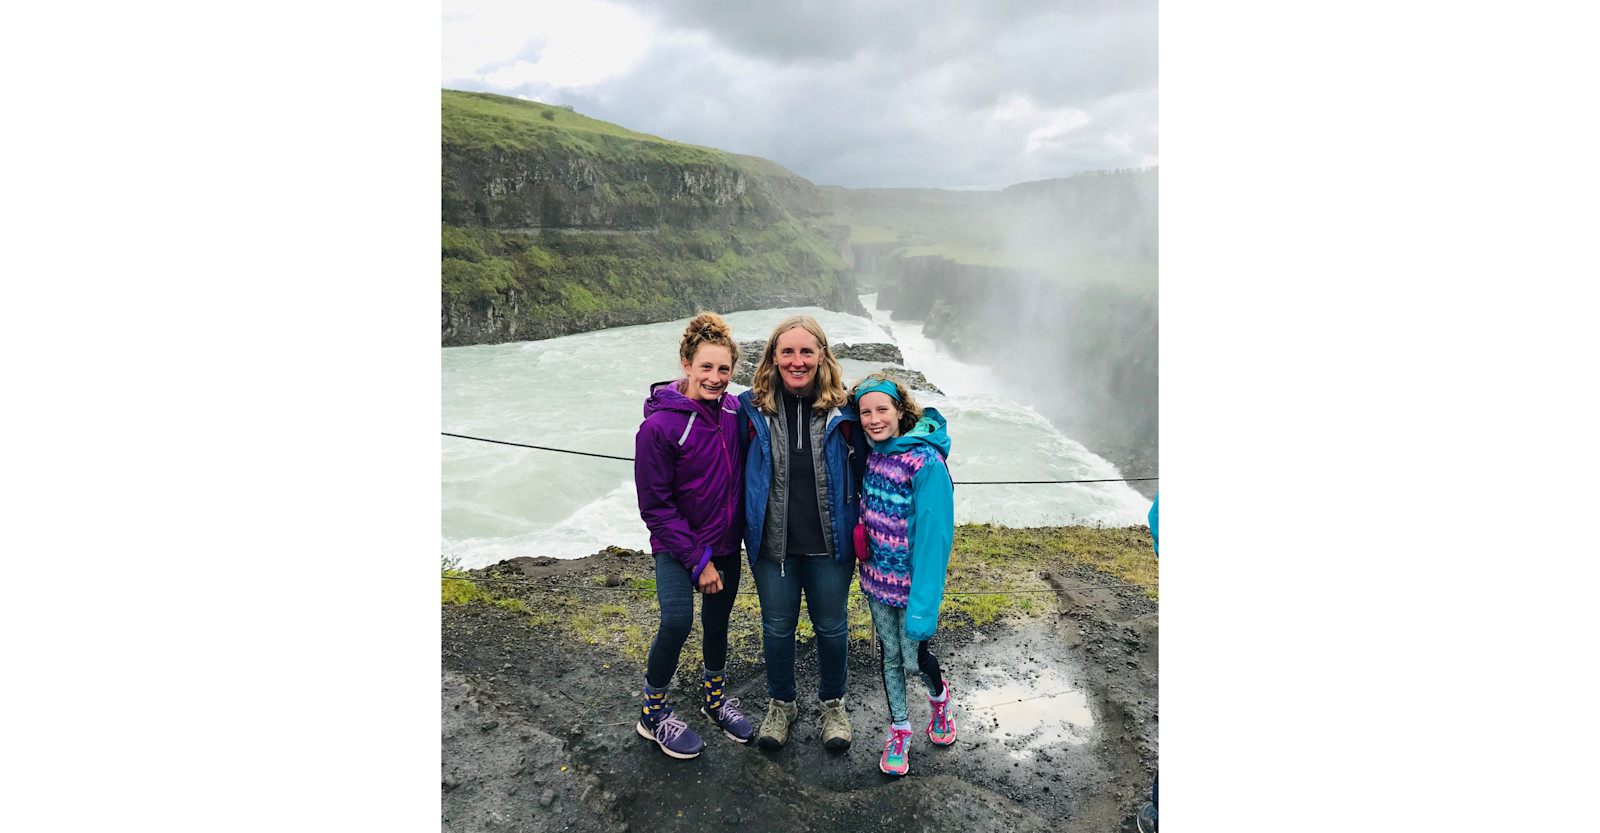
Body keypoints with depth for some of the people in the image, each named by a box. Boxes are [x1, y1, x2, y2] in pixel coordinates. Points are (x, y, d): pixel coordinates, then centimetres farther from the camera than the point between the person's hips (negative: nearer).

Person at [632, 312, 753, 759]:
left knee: (718, 622, 16)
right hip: (678, 546, -5)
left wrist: (748, 533, 3)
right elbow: (655, 506, -15)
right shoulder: (659, 425, -20)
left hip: (726, 542, 5)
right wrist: (697, 560, -15)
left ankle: (716, 698, 41)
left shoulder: (733, 409, -5)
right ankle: (653, 710, 9)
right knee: (677, 621, -17)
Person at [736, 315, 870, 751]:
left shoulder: (842, 409, -9)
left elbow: (862, 468, 3)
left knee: (831, 627, 16)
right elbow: (739, 472, 5)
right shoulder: (753, 408, -8)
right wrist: (747, 528, 4)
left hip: (830, 544, 0)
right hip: (772, 544, 1)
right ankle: (781, 704, 41)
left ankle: (833, 704, 41)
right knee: (777, 627, 17)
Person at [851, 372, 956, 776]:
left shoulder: (926, 461, -23)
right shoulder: (875, 451, -1)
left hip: (912, 582, -5)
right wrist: (866, 569, 12)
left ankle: (939, 697, 45)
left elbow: (934, 534, -23)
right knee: (889, 655, 16)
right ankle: (900, 728, 36)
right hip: (878, 577, 5)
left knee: (914, 658, 11)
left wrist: (924, 605, -24)